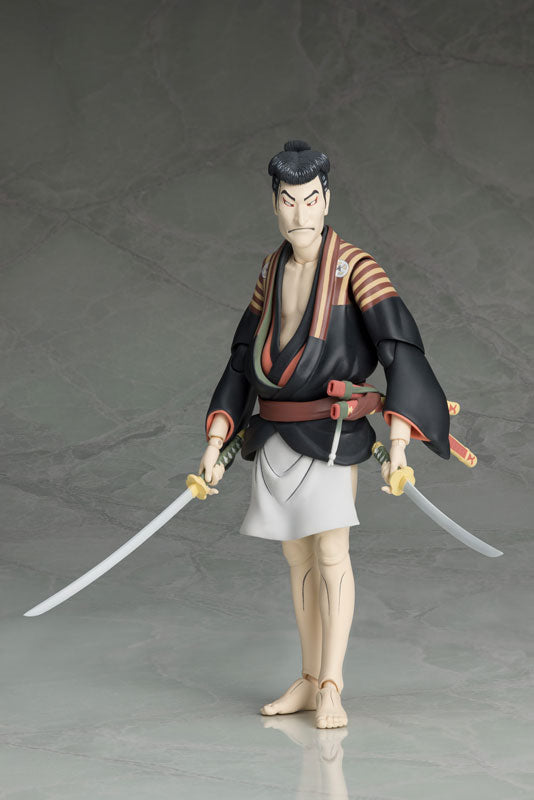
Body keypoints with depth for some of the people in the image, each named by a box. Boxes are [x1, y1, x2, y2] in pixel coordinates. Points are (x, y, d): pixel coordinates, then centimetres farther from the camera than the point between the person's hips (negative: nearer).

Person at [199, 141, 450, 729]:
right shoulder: (272, 270, 7)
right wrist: (215, 442, 5)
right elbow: (243, 362, 11)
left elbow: (403, 352, -20)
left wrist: (398, 443, -30)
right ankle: (308, 681, 21)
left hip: (330, 433, -6)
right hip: (275, 436, 6)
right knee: (298, 557, 11)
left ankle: (331, 689, -4)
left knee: (331, 554, -11)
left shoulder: (354, 267, -13)